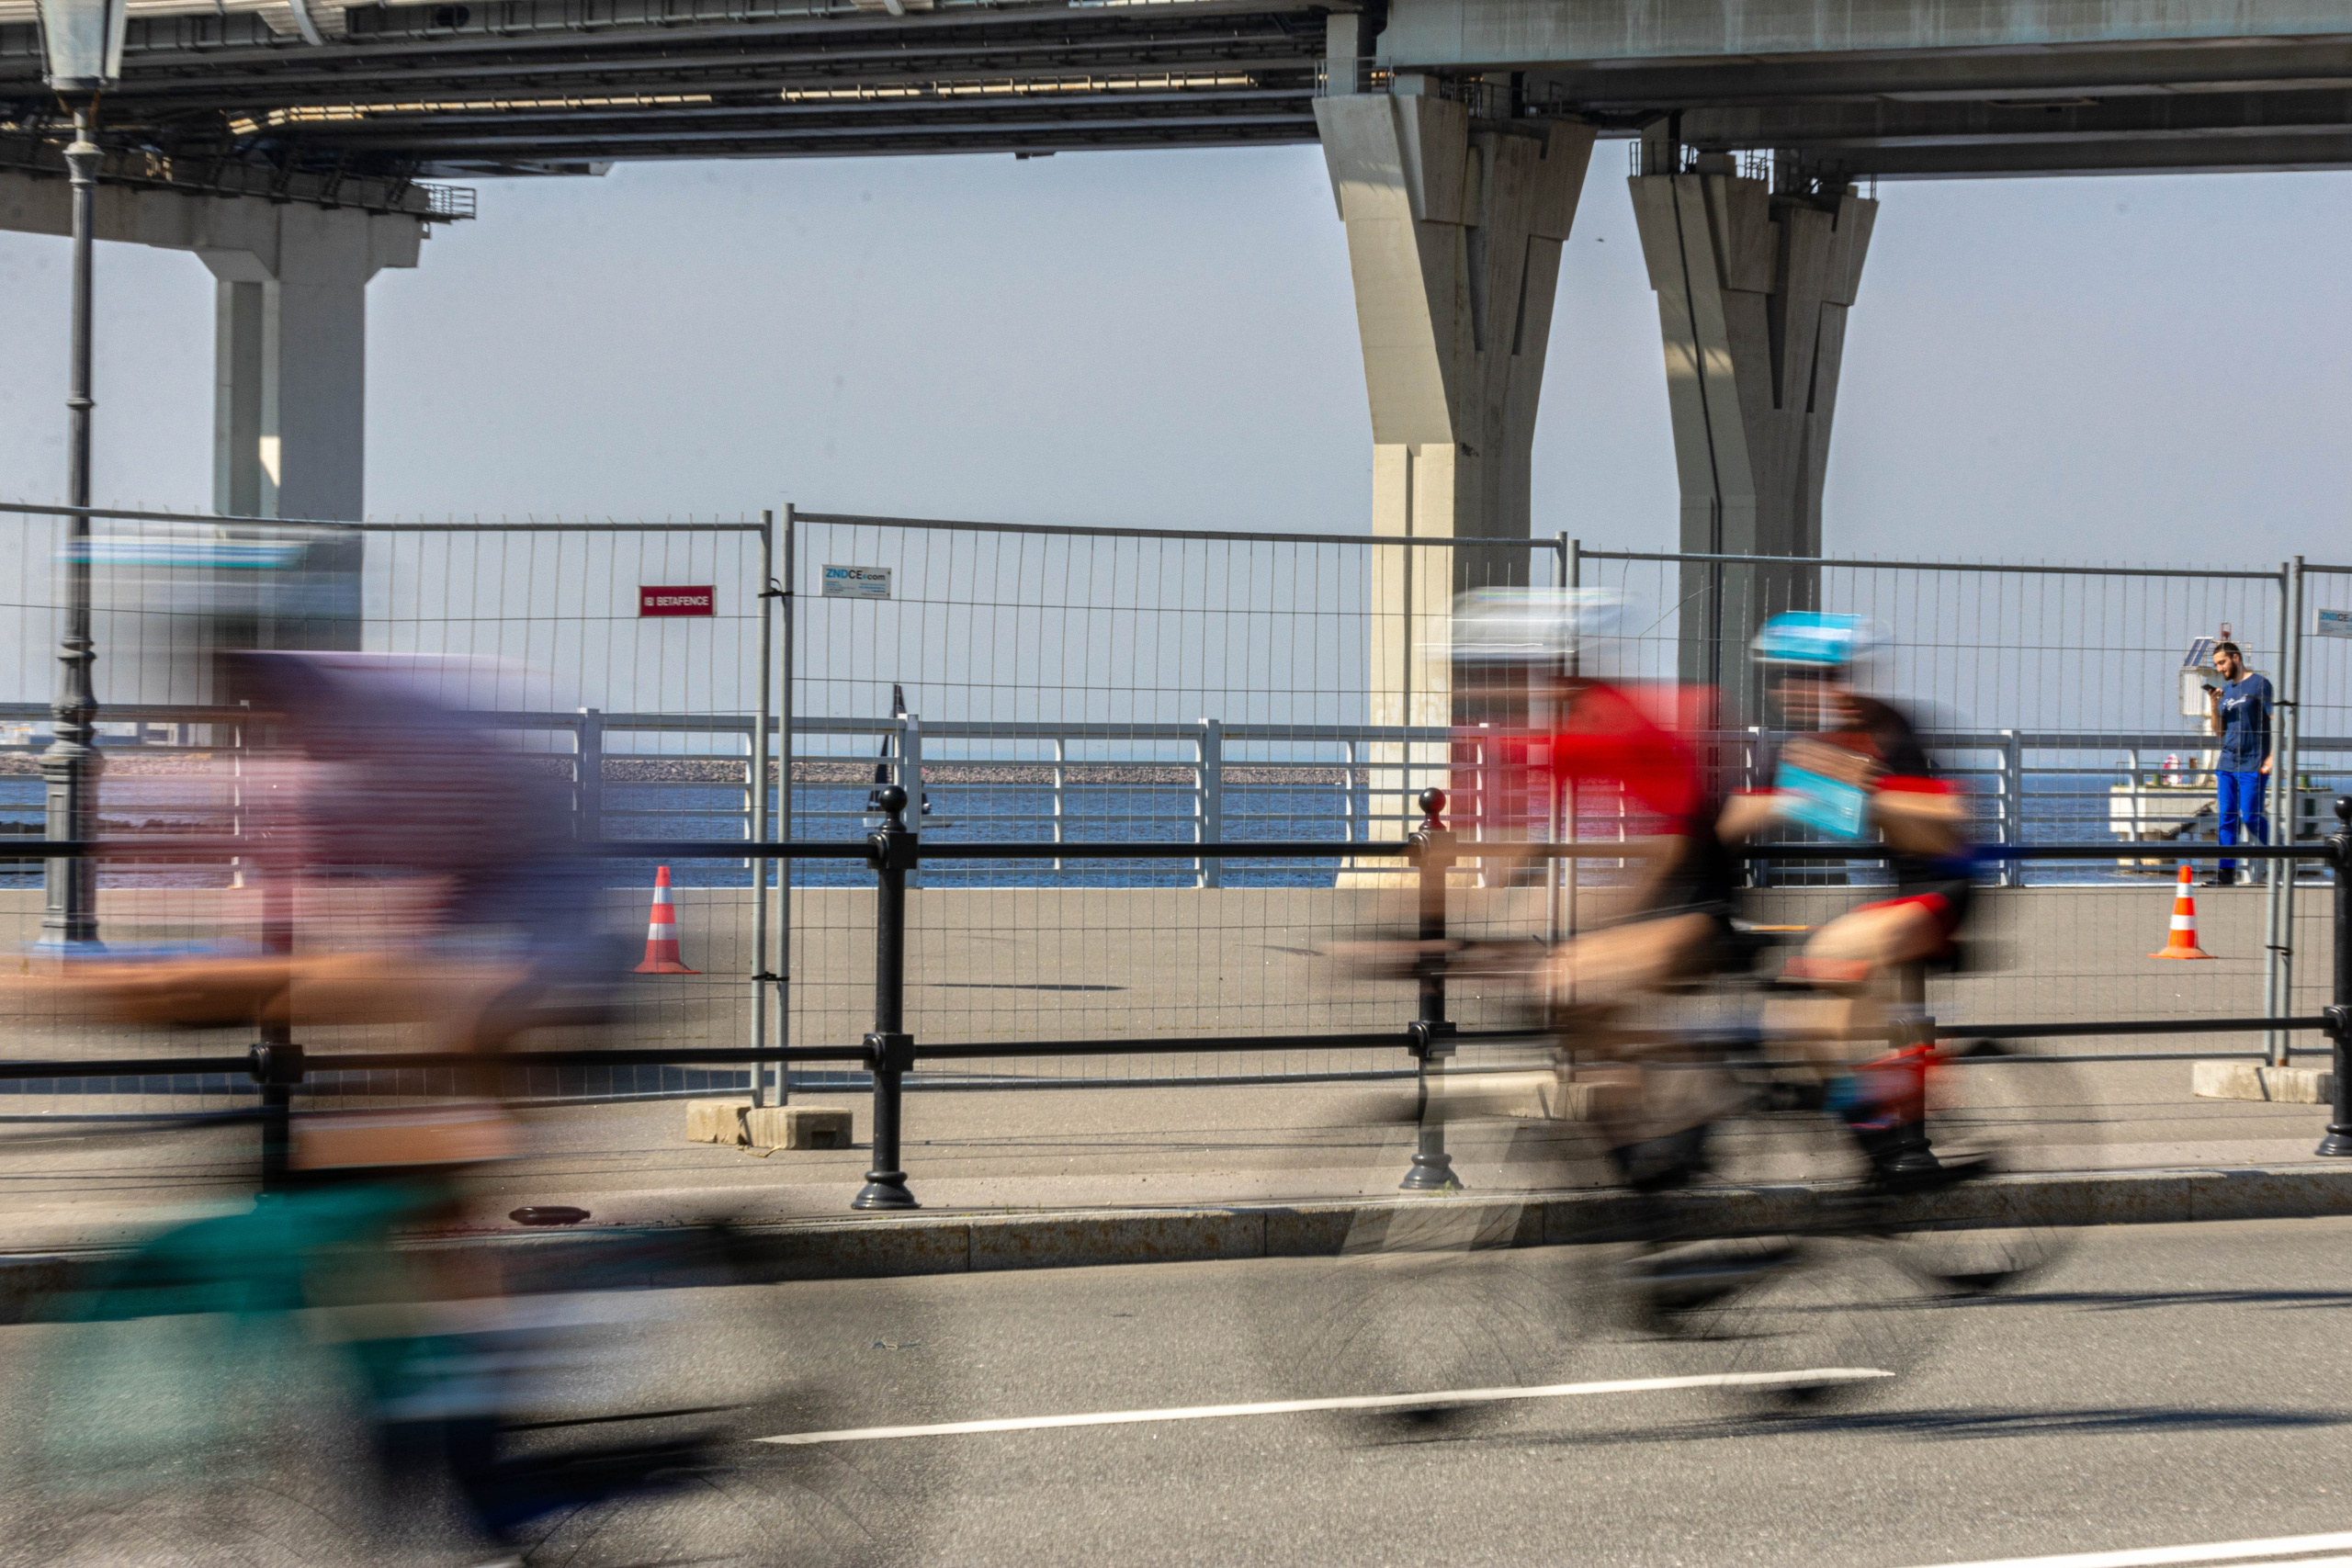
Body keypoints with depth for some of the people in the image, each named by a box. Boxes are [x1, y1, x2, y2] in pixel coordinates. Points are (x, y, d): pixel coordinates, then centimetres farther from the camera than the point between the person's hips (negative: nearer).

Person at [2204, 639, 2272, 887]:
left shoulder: (2259, 684, -3)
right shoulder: (2225, 690, 16)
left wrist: (2272, 756, -13)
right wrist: (2214, 705, -1)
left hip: (2253, 764, -6)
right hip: (2227, 763, 6)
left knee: (2250, 816, -7)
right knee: (2227, 817, 2)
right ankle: (2226, 871, 2)